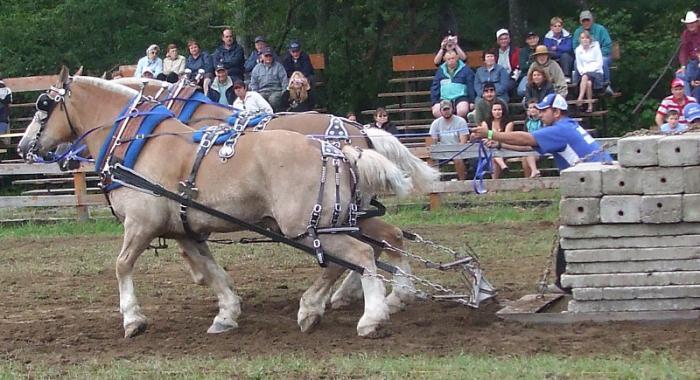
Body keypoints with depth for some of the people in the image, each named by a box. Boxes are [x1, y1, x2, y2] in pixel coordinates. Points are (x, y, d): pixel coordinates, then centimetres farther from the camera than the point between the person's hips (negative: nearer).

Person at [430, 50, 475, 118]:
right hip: (444, 98, 3)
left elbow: (471, 86, 6)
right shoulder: (440, 71, 17)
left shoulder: (465, 70, 8)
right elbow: (435, 87, 17)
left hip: (460, 97, -3)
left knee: (462, 110, -34)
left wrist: (472, 102, -1)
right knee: (436, 111, -27)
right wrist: (434, 103, 9)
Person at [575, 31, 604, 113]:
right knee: (588, 83, -32)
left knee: (585, 77, -35)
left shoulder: (595, 48, 0)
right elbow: (579, 65, 10)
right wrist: (583, 71, -12)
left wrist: (587, 71, -13)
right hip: (584, 72, 2)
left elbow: (600, 63, -4)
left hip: (596, 72, -2)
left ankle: (580, 99, -40)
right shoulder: (578, 50, 9)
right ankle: (590, 106, -30)